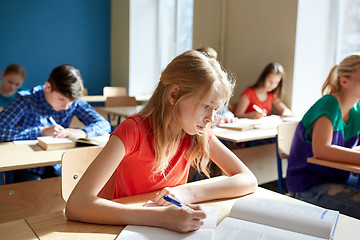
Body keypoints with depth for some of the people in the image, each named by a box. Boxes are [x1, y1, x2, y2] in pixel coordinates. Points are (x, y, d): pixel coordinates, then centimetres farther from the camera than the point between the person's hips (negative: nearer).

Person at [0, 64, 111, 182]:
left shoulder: (74, 103, -6)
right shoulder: (26, 100, -14)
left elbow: (104, 125, -6)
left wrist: (82, 132, -26)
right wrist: (41, 131, -26)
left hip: (57, 167, 3)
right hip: (28, 169, -3)